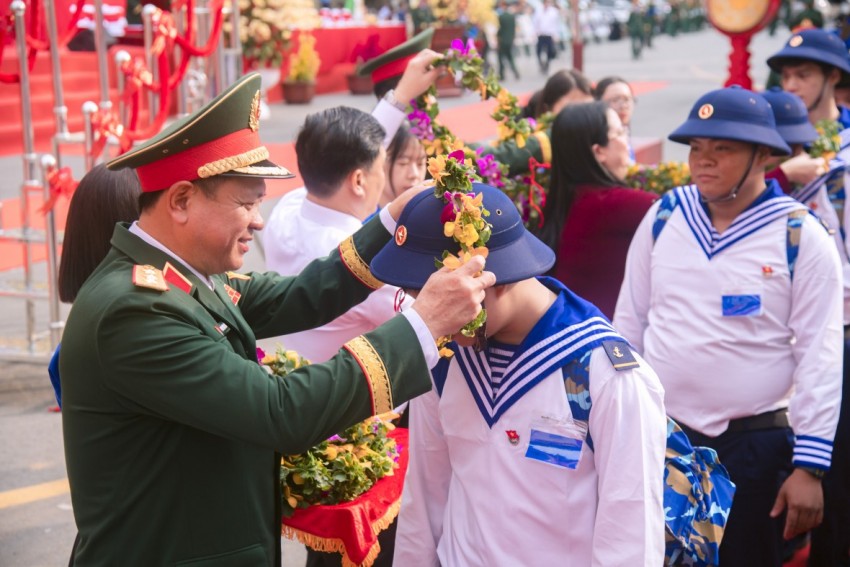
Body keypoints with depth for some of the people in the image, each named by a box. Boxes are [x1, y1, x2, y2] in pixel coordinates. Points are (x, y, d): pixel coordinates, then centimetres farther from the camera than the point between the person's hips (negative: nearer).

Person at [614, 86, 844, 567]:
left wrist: (809, 464, -13)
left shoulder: (801, 236, -10)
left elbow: (820, 356, -10)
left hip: (756, 444, -3)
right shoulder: (664, 216, 1)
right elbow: (629, 321, 9)